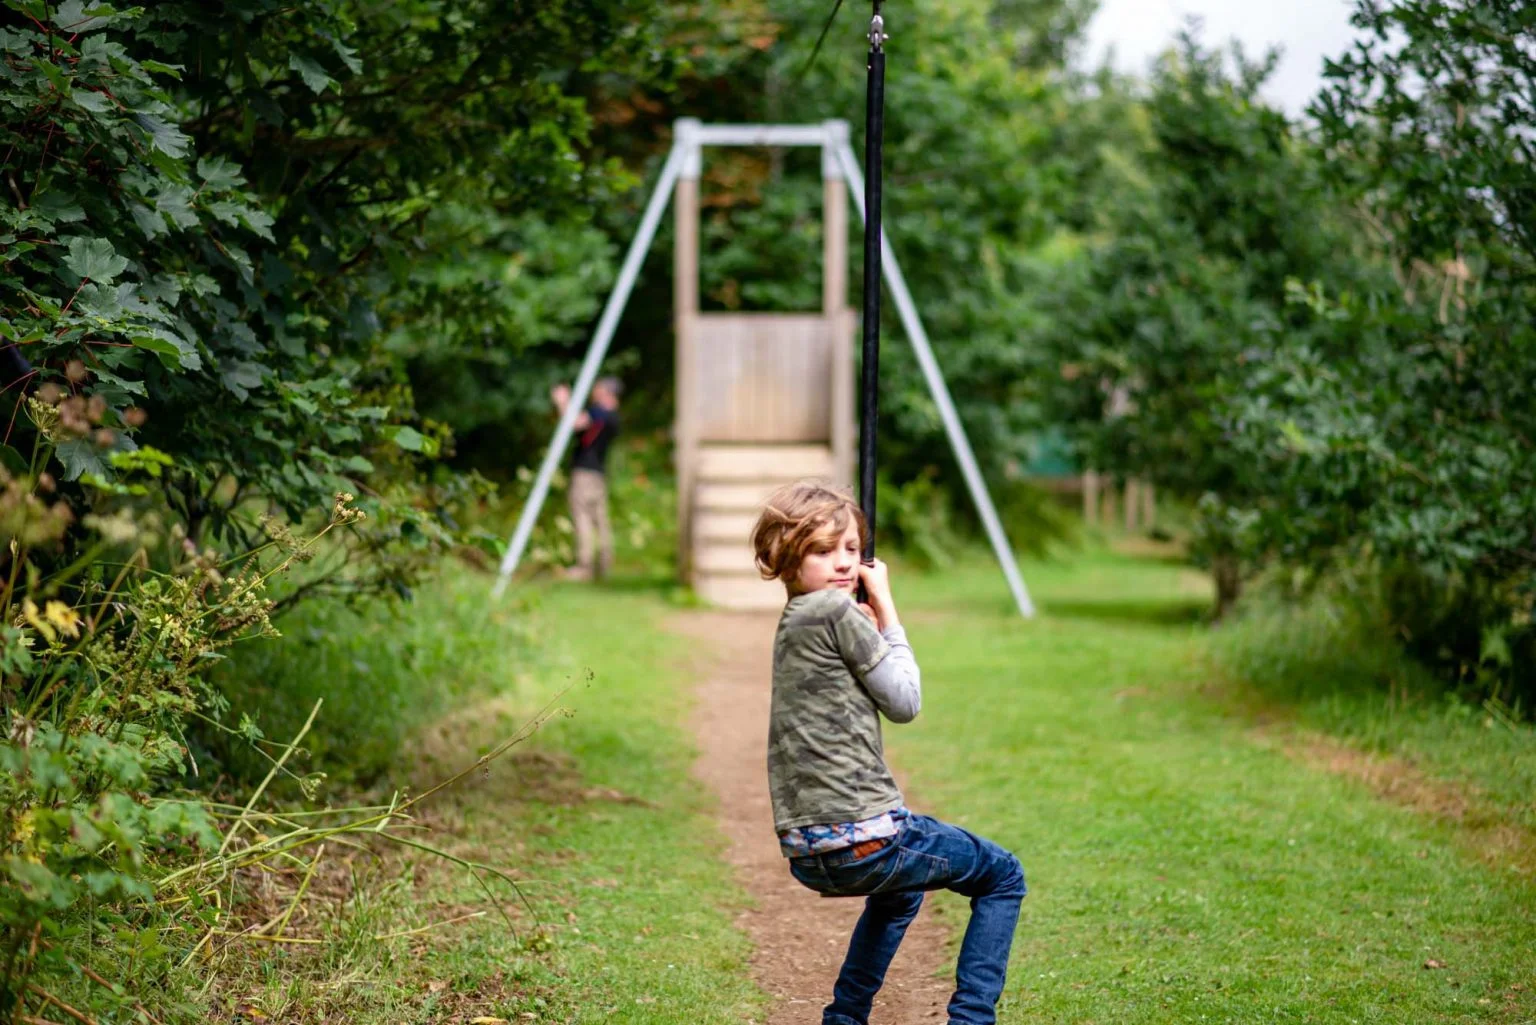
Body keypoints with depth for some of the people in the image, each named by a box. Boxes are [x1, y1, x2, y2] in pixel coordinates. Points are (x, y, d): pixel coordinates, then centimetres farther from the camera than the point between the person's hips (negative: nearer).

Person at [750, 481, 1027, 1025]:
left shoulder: (792, 622, 14)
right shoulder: (836, 611, -13)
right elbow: (905, 702, -6)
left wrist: (871, 622, 13)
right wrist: (886, 611, 1)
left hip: (806, 853, 9)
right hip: (862, 839, -9)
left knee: (900, 891, 40)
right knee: (1003, 877, 13)